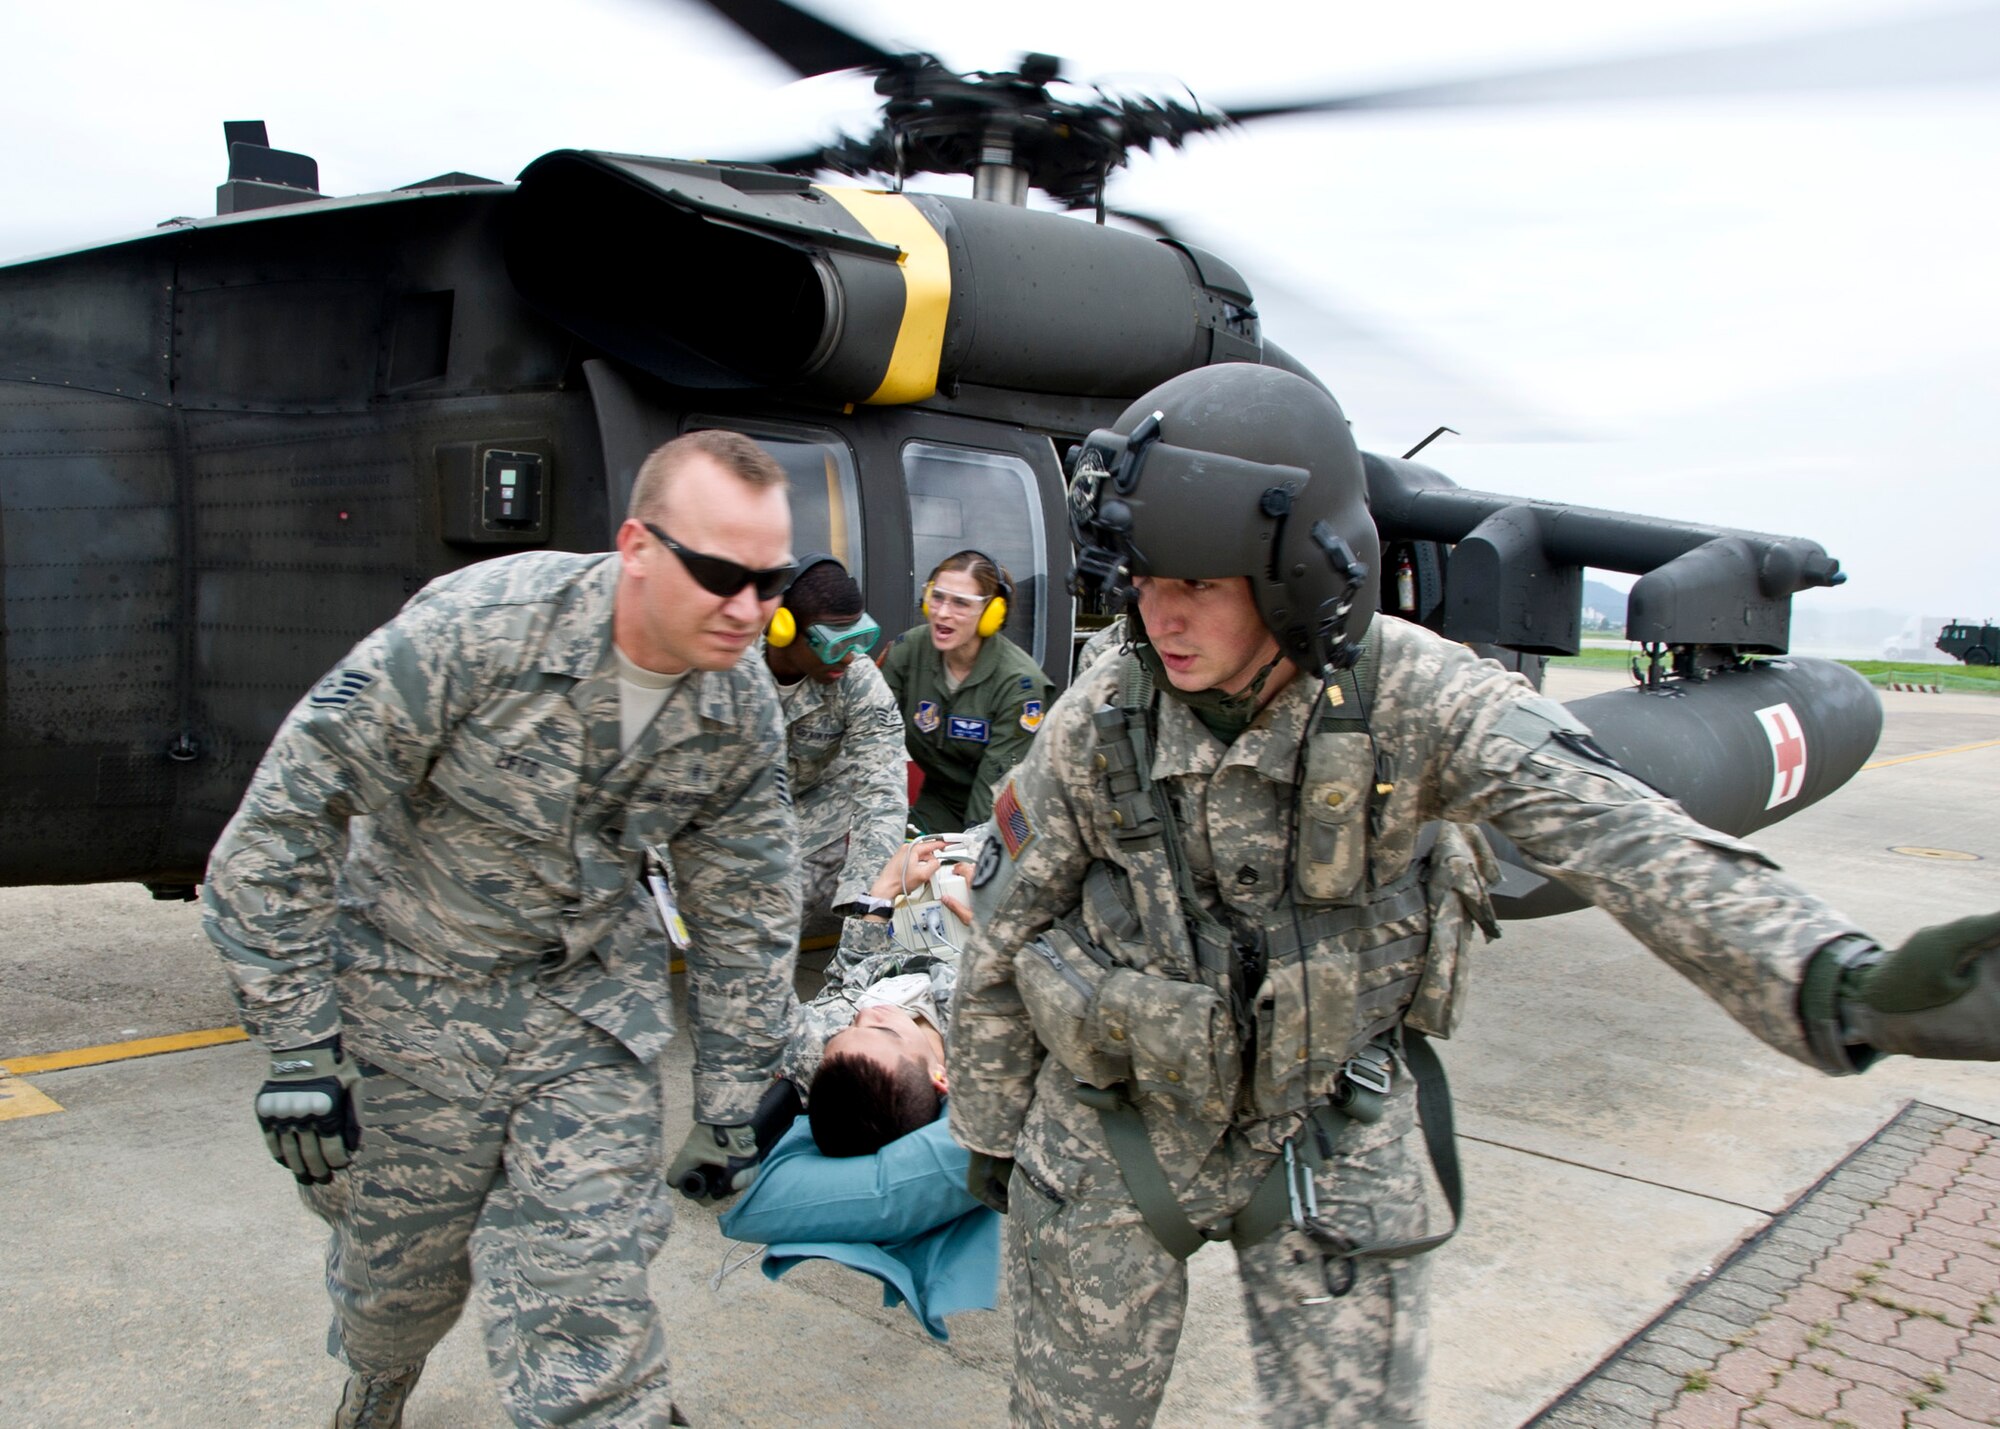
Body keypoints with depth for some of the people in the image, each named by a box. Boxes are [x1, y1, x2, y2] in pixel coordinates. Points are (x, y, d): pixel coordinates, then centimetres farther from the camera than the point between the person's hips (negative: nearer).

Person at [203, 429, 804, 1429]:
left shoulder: (742, 710, -12)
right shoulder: (476, 627, -27)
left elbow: (745, 918, -1)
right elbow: (286, 815, -20)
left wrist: (729, 1112, 4)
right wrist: (297, 1049, -19)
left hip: (585, 1001, 2)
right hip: (414, 1000, -2)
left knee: (590, 1289, -5)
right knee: (400, 1265, 16)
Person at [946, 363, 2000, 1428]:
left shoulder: (1415, 693, -21)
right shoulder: (1095, 728, -18)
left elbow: (1622, 839, -32)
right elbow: (1001, 941, -5)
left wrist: (1839, 990, -48)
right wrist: (989, 1135, 5)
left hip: (1330, 1136, 0)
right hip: (1111, 1137, 1)